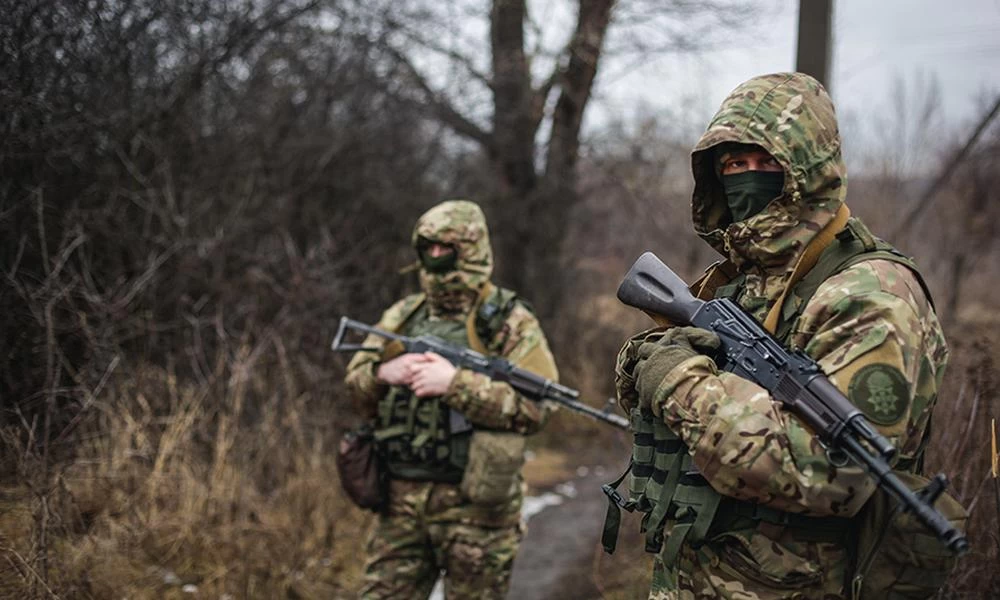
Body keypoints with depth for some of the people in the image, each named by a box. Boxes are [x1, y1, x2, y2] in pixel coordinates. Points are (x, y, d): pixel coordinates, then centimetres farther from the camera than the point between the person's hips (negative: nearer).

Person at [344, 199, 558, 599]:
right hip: (400, 501, 4)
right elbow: (356, 387, 10)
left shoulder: (512, 324, -3)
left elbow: (533, 408, -14)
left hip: (474, 504, -4)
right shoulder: (403, 316, 12)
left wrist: (455, 383, -21)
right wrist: (383, 373, -13)